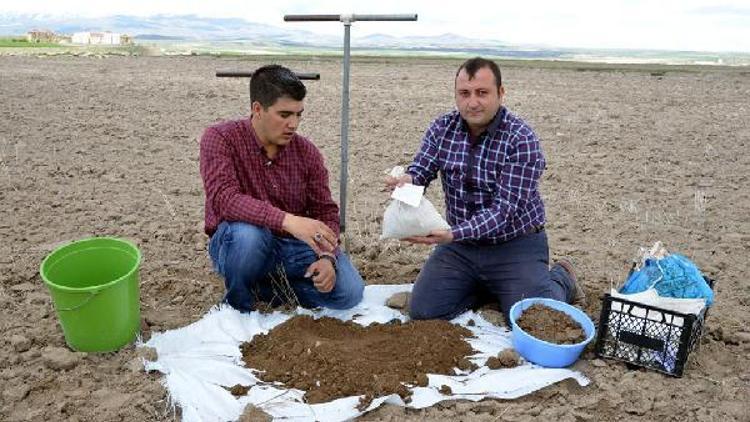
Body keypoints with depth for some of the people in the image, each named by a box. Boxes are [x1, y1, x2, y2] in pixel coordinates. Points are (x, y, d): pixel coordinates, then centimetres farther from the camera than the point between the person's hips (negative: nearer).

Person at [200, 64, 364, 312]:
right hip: (236, 244, -3)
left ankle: (270, 284, 10)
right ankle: (238, 306, -6)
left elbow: (325, 211, 0)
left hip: (291, 245, 4)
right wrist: (288, 220, -42)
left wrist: (327, 257, -19)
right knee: (248, 233, -38)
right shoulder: (220, 139, -14)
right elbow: (223, 199, -30)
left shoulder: (307, 152, -4)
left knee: (349, 292, -15)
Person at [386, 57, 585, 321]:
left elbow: (503, 209, -25)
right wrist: (407, 180, -33)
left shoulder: (521, 140, -19)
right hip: (461, 243, 4)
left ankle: (561, 279, 21)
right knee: (423, 311, -7)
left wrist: (452, 234, -39)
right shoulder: (442, 128, -3)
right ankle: (485, 287, 19)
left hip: (514, 246, -4)